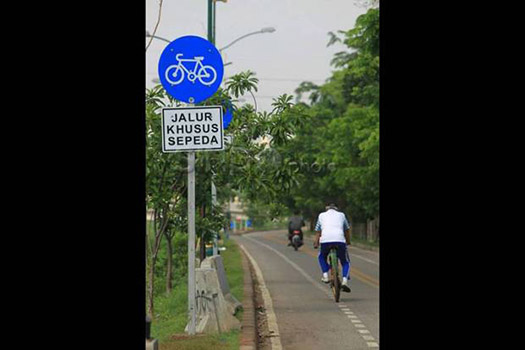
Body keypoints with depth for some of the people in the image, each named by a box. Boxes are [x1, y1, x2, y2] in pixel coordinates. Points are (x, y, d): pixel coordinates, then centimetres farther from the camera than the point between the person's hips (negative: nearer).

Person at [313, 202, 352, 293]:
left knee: (322, 257, 30)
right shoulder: (341, 215, 24)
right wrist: (348, 241, 49)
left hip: (325, 240, 0)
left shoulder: (322, 215, 24)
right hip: (340, 240, 0)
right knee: (345, 262, 16)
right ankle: (345, 281, -6)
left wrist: (316, 243, 32)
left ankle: (325, 275, 12)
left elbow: (318, 231, 22)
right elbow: (347, 230, 34)